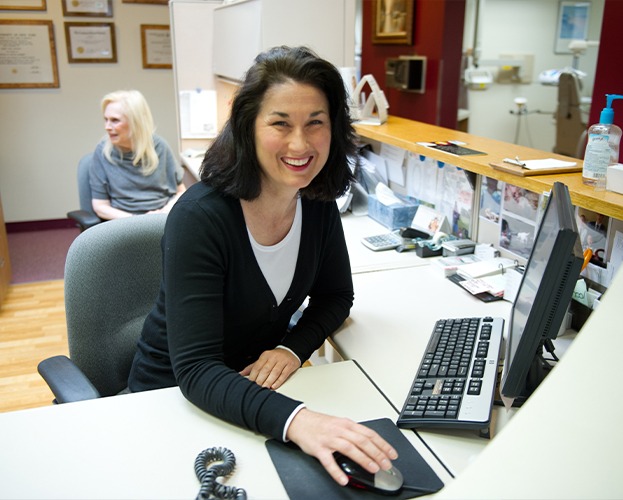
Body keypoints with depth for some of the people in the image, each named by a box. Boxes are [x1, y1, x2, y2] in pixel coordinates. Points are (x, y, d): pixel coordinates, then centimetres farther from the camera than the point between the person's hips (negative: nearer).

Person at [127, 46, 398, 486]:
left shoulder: (318, 203, -8)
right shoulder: (200, 217, -26)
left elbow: (335, 296, 5)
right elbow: (195, 370, -30)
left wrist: (293, 347, -15)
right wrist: (293, 419, -47)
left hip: (261, 382, 4)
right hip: (177, 395, -4)